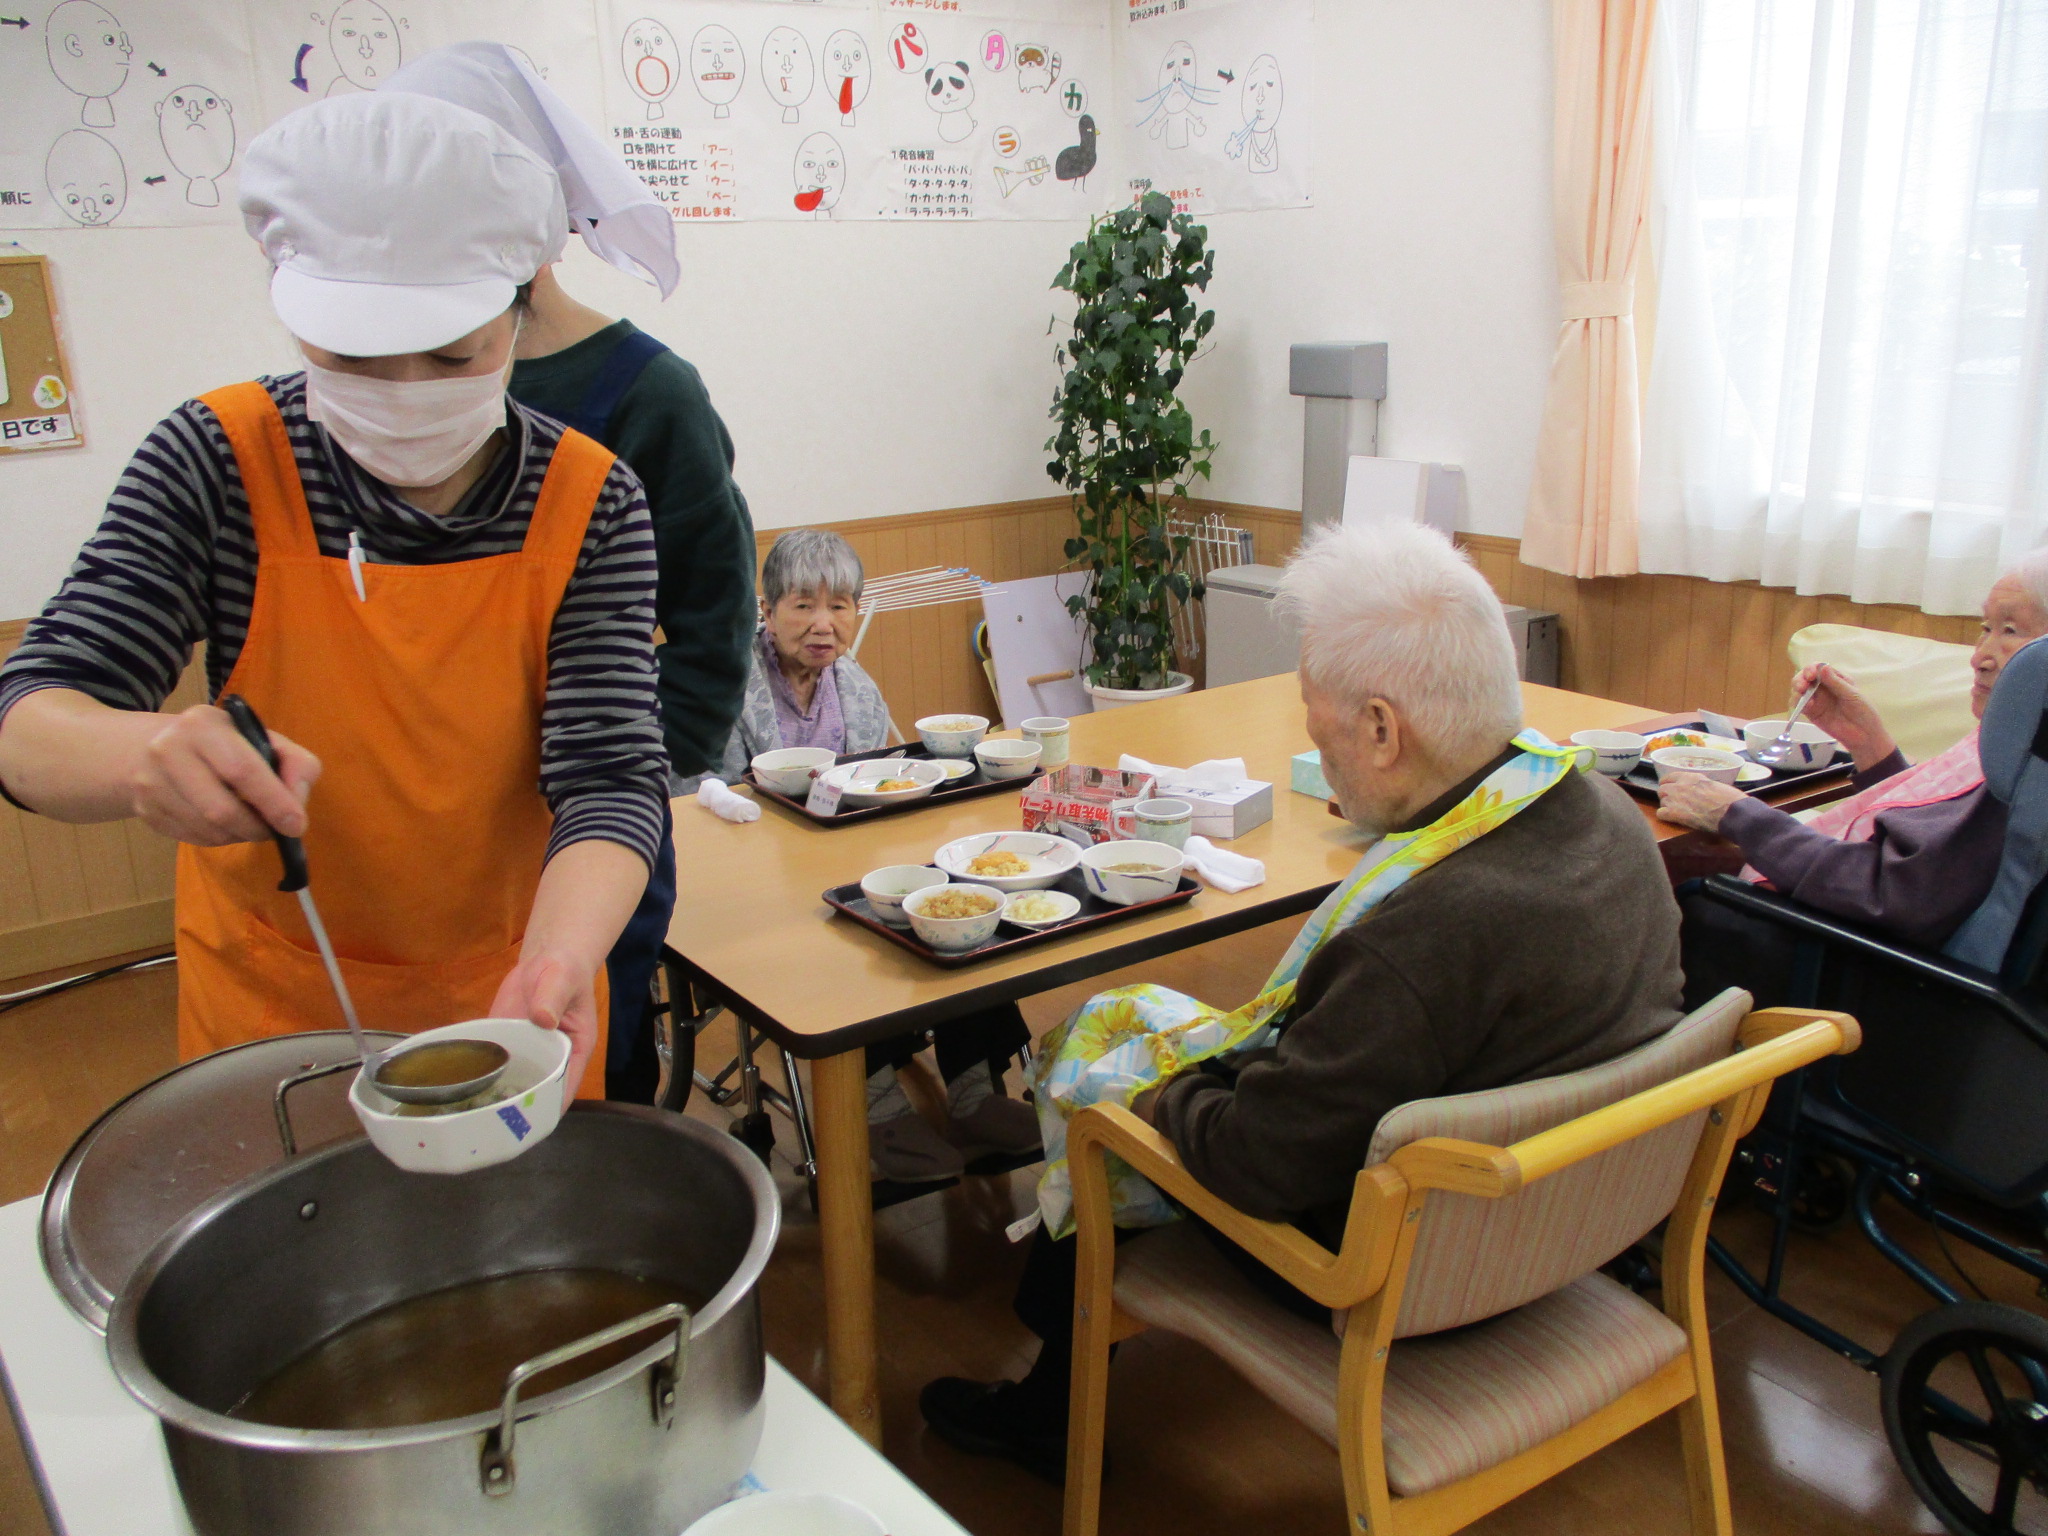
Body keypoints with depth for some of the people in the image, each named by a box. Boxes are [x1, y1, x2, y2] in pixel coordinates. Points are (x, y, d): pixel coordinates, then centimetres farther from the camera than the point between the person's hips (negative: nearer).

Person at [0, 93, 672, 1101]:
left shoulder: (588, 503, -17)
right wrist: (149, 752, -44)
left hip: (506, 989, 0)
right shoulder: (217, 464, -17)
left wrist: (557, 961, -43)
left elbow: (609, 777, -22)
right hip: (269, 998, 0)